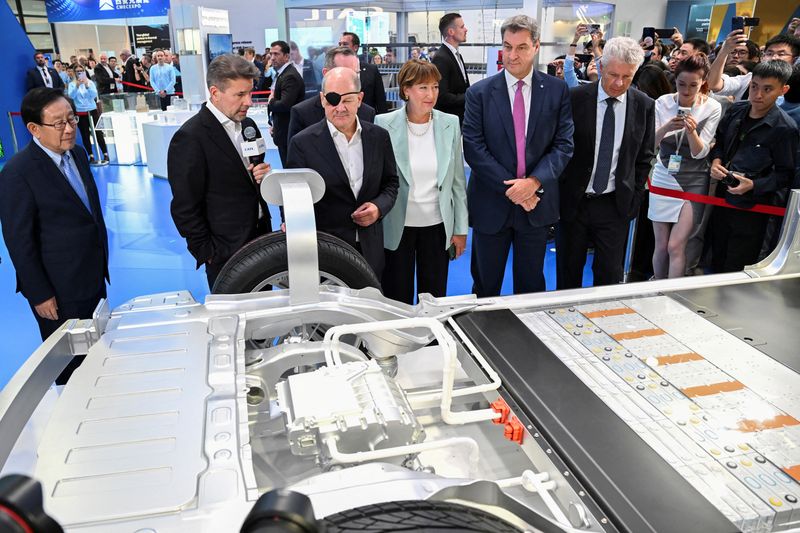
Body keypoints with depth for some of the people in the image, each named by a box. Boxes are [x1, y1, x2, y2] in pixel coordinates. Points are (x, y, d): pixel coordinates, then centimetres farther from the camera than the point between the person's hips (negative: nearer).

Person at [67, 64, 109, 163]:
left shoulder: (90, 82, 6)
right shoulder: (72, 84, 3)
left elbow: (94, 95, -6)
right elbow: (71, 96, -11)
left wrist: (87, 86, -20)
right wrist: (77, 86, -22)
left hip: (92, 111, 0)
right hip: (80, 112, 0)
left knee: (98, 132, -4)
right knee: (85, 135, 1)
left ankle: (105, 154, 1)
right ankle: (91, 156, 6)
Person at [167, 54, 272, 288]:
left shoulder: (248, 125, 7)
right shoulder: (190, 138, -16)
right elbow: (185, 209, -14)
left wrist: (263, 175, -4)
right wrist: (209, 254, -11)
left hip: (260, 239, 7)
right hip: (227, 254, -7)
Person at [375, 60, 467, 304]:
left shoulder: (450, 124, -1)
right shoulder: (384, 124, -9)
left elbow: (458, 181, 4)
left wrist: (461, 229, 4)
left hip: (437, 226, 2)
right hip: (397, 226, -2)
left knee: (435, 299, 13)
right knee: (397, 300, 11)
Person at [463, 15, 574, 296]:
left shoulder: (557, 91, 1)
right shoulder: (479, 92, -3)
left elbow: (564, 145, -1)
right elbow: (473, 148, -9)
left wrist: (534, 181, -17)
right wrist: (510, 188, -15)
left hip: (537, 202, 1)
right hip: (492, 203, -1)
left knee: (531, 286, 15)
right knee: (485, 286, 12)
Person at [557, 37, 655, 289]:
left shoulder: (644, 106, -1)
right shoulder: (575, 98, -7)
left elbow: (644, 157, 8)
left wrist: (634, 198, 4)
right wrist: (558, 193, -3)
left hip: (616, 205, 1)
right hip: (573, 201, -1)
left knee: (610, 275, 7)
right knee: (568, 273, 12)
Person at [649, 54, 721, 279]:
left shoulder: (712, 108, -6)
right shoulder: (663, 102, -1)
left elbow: (700, 152, -9)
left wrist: (691, 131, -28)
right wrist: (666, 128, -24)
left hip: (693, 182, -2)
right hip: (664, 178, 2)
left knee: (676, 246, -9)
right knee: (661, 245, 6)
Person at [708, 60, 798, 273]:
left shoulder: (785, 128, -15)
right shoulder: (736, 110, 1)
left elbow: (785, 174, -12)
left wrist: (753, 185, -25)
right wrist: (715, 161, -4)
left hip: (751, 207, -6)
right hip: (722, 197, 6)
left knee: (736, 271, 5)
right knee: (717, 261, 21)